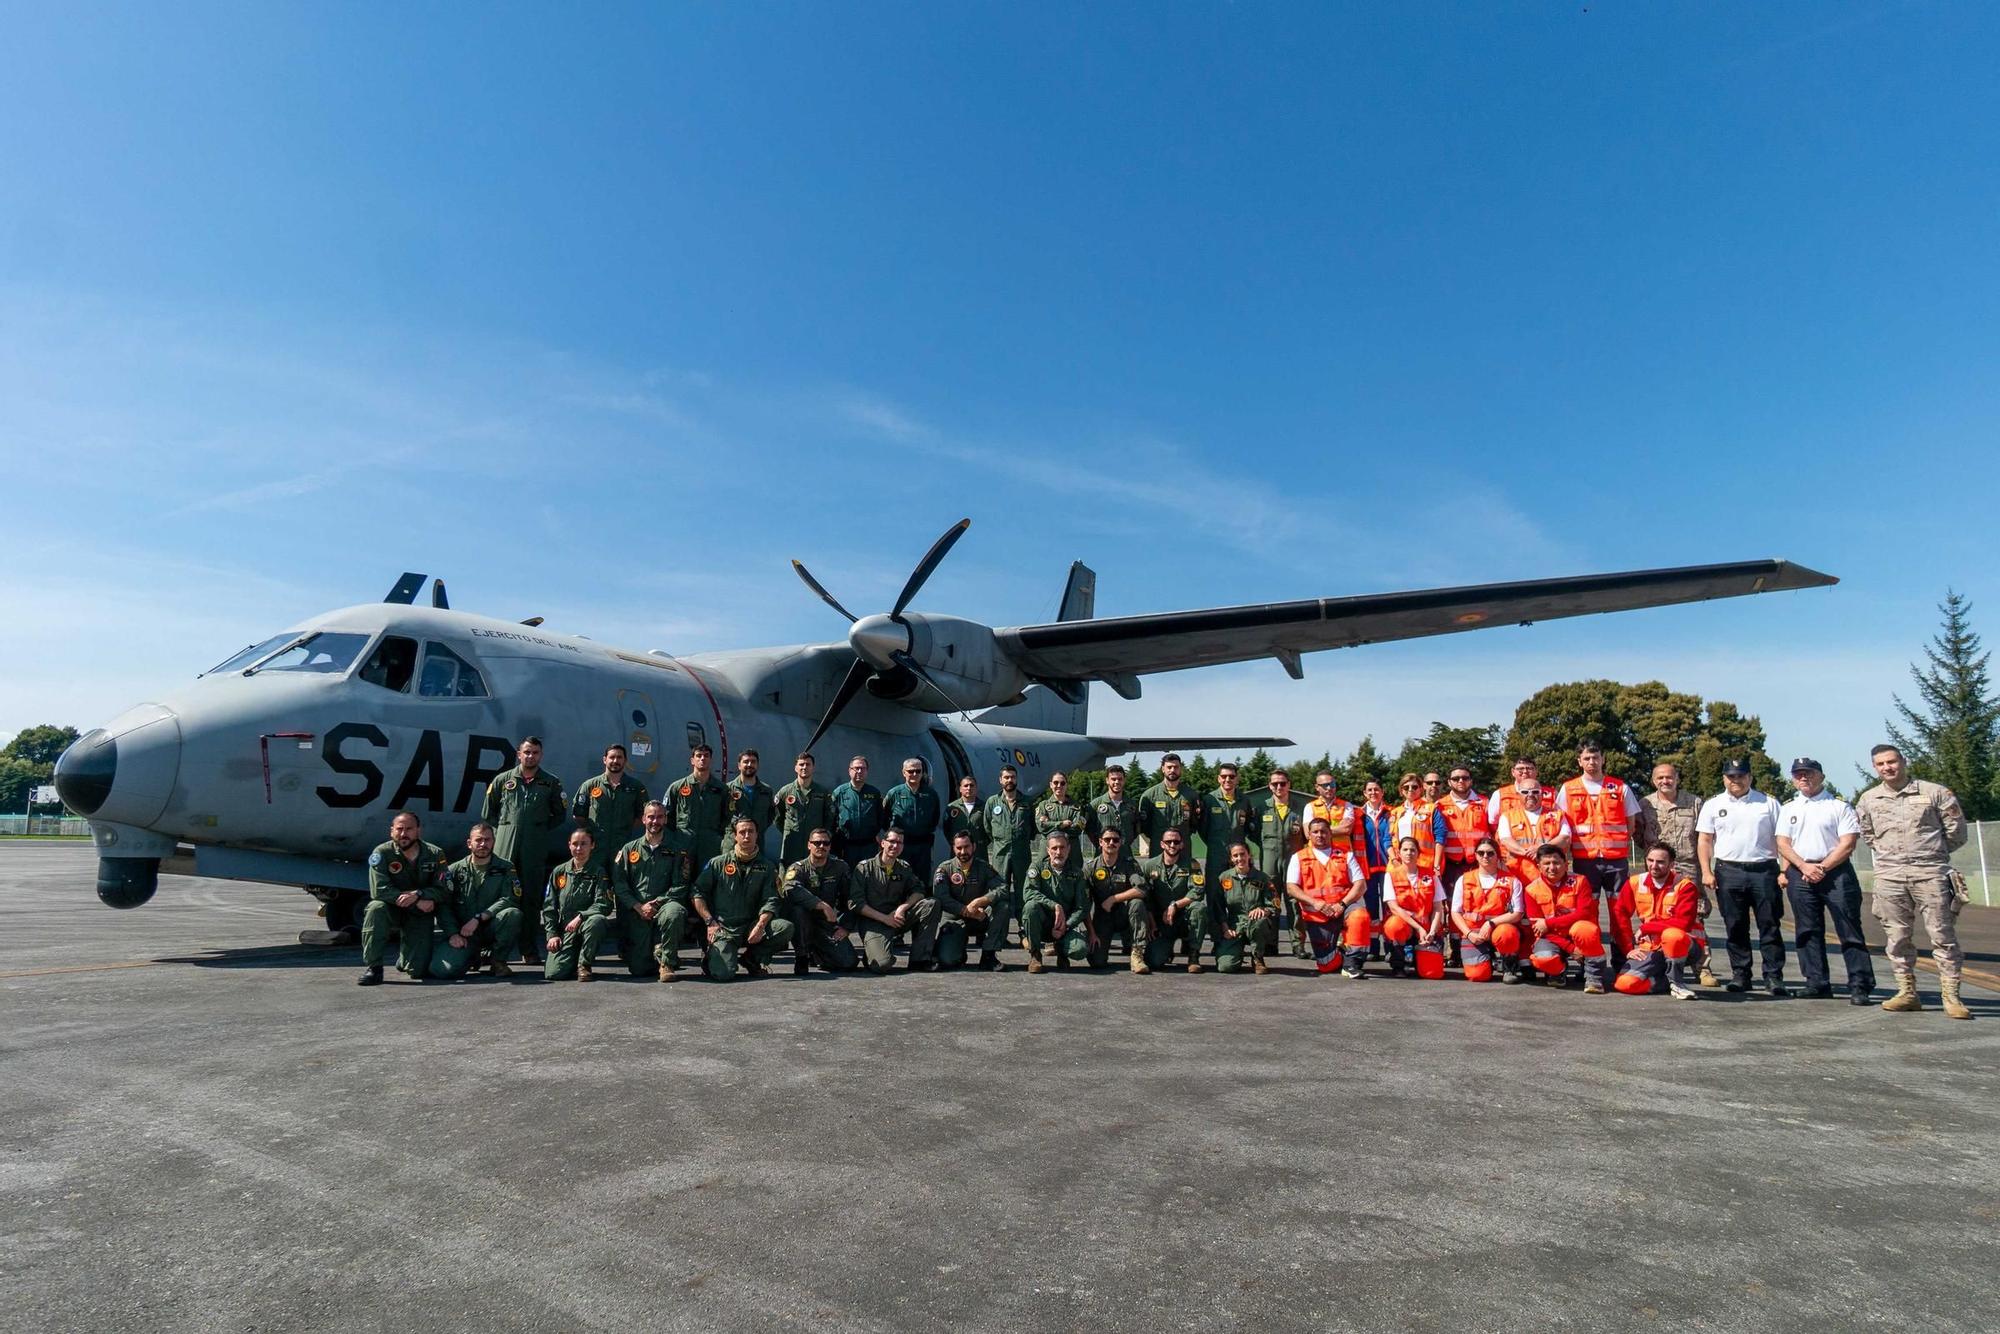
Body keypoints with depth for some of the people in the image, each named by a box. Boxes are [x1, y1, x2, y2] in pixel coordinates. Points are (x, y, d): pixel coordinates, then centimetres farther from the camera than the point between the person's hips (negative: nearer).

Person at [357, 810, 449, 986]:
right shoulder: (382, 853, -11)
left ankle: (404, 957, 30)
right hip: (392, 911, -1)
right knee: (376, 908, -37)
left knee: (419, 971, -10)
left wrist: (417, 894, -30)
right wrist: (418, 903, -25)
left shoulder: (435, 854, -6)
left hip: (420, 915, 1)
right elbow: (379, 890, -21)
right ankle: (372, 967, -22)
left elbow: (442, 891, -11)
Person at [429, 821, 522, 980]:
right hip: (462, 933, 1)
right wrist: (452, 934, -15)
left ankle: (498, 961, -8)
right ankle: (473, 957, 12)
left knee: (512, 914, -32)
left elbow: (510, 900, -10)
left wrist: (479, 918, -19)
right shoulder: (455, 870, 8)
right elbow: (443, 905, -1)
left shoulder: (505, 869, 5)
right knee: (440, 970, -24)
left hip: (490, 929, -1)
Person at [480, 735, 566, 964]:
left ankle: (529, 950, 6)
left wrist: (541, 829, 6)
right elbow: (487, 812, 15)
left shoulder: (551, 783, 10)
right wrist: (502, 830, 6)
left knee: (532, 898, 1)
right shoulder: (502, 780, 10)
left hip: (536, 847, 0)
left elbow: (560, 814, 15)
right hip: (505, 844, 0)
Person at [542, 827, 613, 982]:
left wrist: (580, 917, -22)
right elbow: (548, 907, 12)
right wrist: (552, 934, 1)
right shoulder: (559, 872, 12)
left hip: (586, 929, -2)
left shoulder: (598, 872, 2)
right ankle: (573, 960, 17)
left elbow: (604, 905, -8)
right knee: (552, 974, -20)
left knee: (596, 920, -39)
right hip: (563, 930, 2)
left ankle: (584, 965, -15)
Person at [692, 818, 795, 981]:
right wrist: (710, 922, -10)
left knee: (786, 927, -25)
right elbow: (698, 893, 3)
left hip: (751, 928, 3)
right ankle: (712, 957, 11)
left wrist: (761, 925, -19)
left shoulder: (766, 867, 10)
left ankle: (751, 957, -1)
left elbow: (770, 900, 1)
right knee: (723, 973, -27)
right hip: (723, 929, -2)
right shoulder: (717, 863, 6)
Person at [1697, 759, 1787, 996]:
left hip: (1763, 870, -1)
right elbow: (1704, 840, 7)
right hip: (1728, 872, 1)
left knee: (1769, 926, 0)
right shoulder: (1713, 805, 9)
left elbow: (1781, 839, 7)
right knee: (1735, 927, 5)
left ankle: (1774, 977, 5)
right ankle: (1740, 975, 12)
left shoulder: (1768, 803, 8)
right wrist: (1706, 872, -2)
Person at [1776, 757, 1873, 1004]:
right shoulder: (1788, 809, 14)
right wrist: (1804, 867, -9)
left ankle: (1859, 986, -2)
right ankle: (1817, 983, 12)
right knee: (1808, 932, 6)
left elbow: (1847, 844, -6)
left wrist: (1822, 868, -12)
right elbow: (1783, 844, 7)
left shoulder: (1840, 806, 3)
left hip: (1836, 872, -4)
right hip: (1800, 874, 4)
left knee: (1849, 930, -4)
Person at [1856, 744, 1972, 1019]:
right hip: (1889, 875, 3)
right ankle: (1907, 993, 13)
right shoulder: (1868, 800, 10)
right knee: (1897, 937, 5)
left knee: (1943, 935, -2)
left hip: (1930, 872, -3)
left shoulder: (1934, 792, 1)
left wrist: (1931, 852, 12)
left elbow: (1956, 831, 7)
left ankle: (1951, 996, 3)